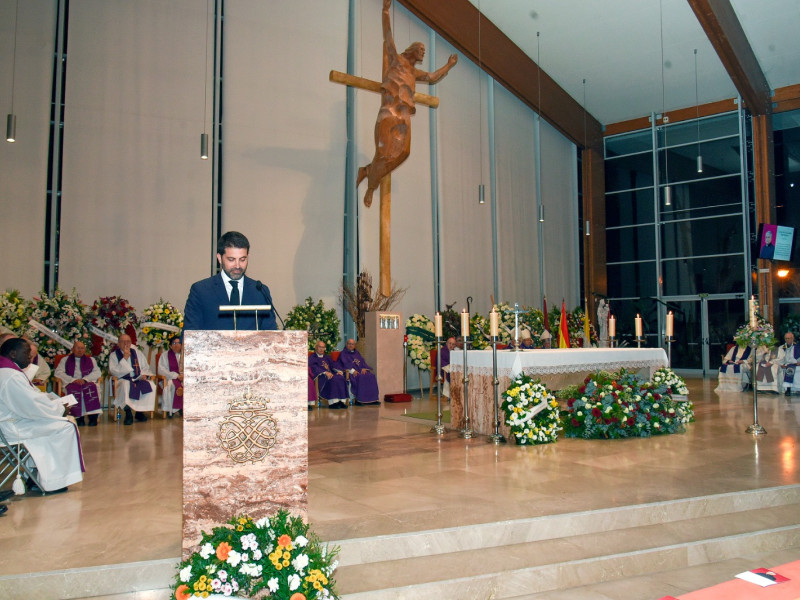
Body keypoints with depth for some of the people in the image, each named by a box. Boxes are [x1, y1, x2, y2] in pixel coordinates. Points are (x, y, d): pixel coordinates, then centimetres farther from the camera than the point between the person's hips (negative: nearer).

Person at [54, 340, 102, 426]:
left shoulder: (91, 360, 24)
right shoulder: (65, 360, 21)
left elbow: (97, 372, 8)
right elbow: (58, 372, 5)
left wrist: (84, 379, -10)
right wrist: (73, 380, -10)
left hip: (88, 382, 1)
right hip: (71, 383, 0)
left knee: (91, 388, -36)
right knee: (74, 390, -37)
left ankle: (93, 417, -35)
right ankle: (79, 417, -32)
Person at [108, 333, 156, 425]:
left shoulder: (137, 352, 15)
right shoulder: (114, 355, 5)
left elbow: (146, 367, 19)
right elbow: (113, 371, -10)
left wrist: (144, 374, -4)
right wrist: (125, 358, -14)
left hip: (138, 379, 3)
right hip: (123, 380, -3)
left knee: (151, 386, -27)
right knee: (126, 385, -40)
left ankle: (140, 411, -15)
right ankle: (128, 413, -29)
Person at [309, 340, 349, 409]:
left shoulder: (326, 357, 29)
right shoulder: (312, 357, 11)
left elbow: (333, 364, 15)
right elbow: (314, 367, -8)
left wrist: (339, 371, -8)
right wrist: (325, 372, -24)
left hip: (330, 374, 5)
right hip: (319, 376, -5)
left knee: (341, 378, -26)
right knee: (332, 380, -35)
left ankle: (342, 401, -34)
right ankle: (332, 402, -39)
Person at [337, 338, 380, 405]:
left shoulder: (357, 353, 25)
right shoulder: (343, 354, 9)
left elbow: (362, 362, 14)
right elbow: (345, 364, -7)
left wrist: (364, 368, -7)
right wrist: (352, 370, -22)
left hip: (360, 370, 5)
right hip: (350, 371, -5)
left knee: (371, 376, -20)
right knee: (359, 377, -34)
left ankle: (372, 399, -22)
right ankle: (358, 400, -32)